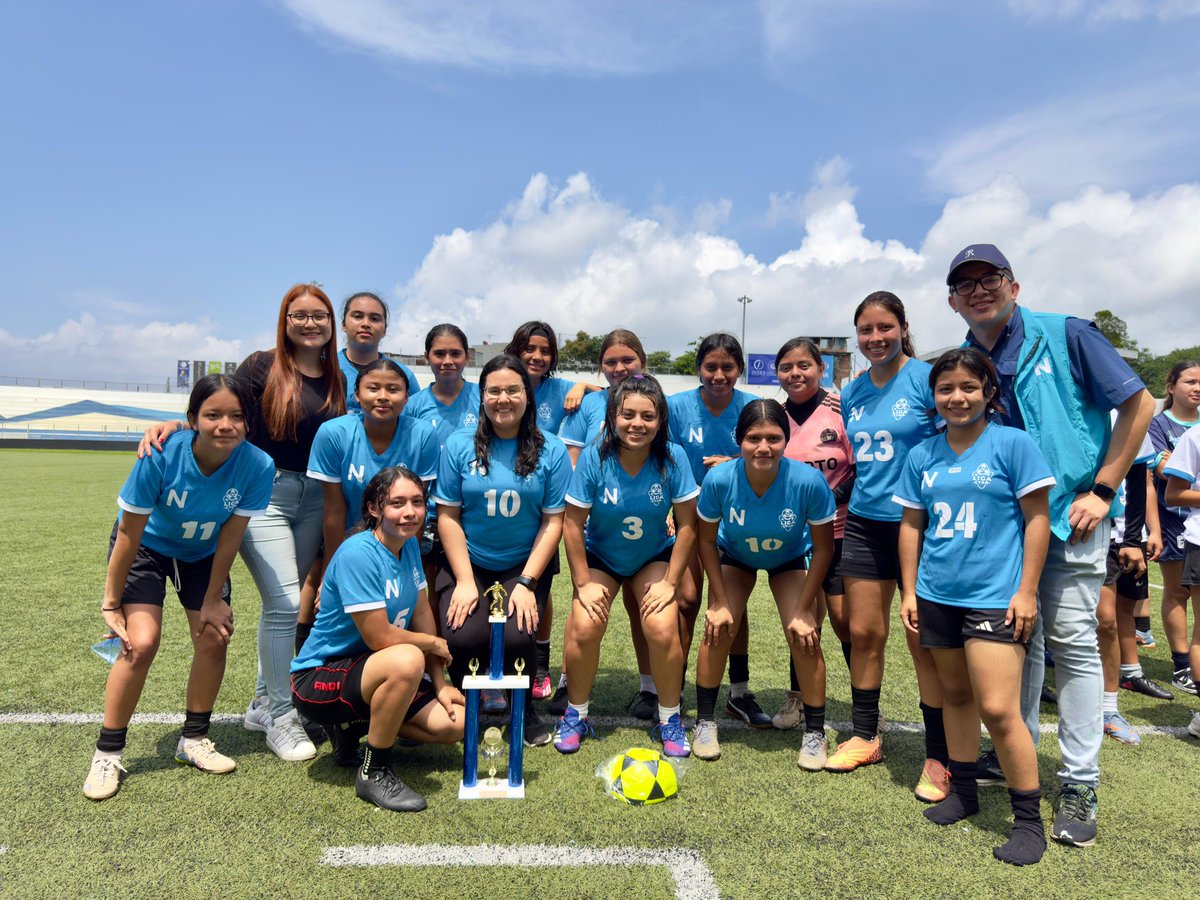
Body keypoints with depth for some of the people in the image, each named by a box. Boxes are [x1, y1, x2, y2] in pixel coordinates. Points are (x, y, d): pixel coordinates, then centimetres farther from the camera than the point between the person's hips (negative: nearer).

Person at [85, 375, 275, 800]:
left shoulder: (257, 466, -30)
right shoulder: (161, 456, -35)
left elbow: (230, 536, -18)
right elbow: (129, 532, -23)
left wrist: (213, 598, -8)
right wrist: (111, 602, -14)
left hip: (203, 554, 3)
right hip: (146, 546, -2)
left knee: (214, 639, -2)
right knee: (141, 643, -15)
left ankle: (194, 740, 21)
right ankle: (107, 754, 5)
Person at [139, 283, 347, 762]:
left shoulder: (337, 380, 8)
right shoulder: (263, 367, -4)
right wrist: (172, 425, -26)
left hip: (313, 501, 5)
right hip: (263, 494, -5)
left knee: (281, 604, 13)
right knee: (284, 602, -11)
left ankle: (263, 703, 29)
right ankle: (281, 715, 6)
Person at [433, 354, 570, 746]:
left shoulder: (551, 450, -2)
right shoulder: (459, 445, -1)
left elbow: (554, 521, -3)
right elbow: (448, 516, -1)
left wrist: (526, 583, -11)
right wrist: (464, 581, -9)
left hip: (524, 568, 0)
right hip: (468, 565, 1)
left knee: (516, 637, -22)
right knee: (462, 637, -22)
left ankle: (525, 710, 12)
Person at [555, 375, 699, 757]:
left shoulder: (673, 458, -21)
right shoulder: (594, 458, -23)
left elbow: (687, 524, -13)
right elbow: (573, 524, -15)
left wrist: (670, 582, -12)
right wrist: (583, 584, -13)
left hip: (654, 557, 0)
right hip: (599, 557, 0)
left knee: (663, 629, -20)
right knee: (585, 627, -20)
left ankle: (669, 719, 6)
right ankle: (576, 714, 6)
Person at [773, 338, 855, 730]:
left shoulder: (841, 408, -8)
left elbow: (862, 466, -7)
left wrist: (829, 500, -16)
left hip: (838, 532, -3)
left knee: (844, 617, -3)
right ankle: (798, 697, 24)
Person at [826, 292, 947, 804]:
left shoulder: (925, 378, -7)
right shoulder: (852, 392, 11)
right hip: (864, 525, 6)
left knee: (923, 641, -1)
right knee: (863, 633, 11)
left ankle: (938, 757, 12)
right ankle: (864, 735, 27)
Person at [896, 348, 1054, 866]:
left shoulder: (1012, 443, -6)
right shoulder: (922, 455, 6)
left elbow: (1037, 518, -5)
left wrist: (1026, 591, -8)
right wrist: (909, 592, 8)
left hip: (994, 596, -5)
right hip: (937, 595, 5)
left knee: (997, 710, -8)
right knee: (955, 694, 16)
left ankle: (1029, 819, 10)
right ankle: (963, 791, 33)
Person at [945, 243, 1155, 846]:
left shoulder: (1065, 336, -7)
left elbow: (1138, 404, -5)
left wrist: (1102, 491, -10)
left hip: (1069, 516, -4)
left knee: (1073, 642, -2)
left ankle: (1080, 785, 10)